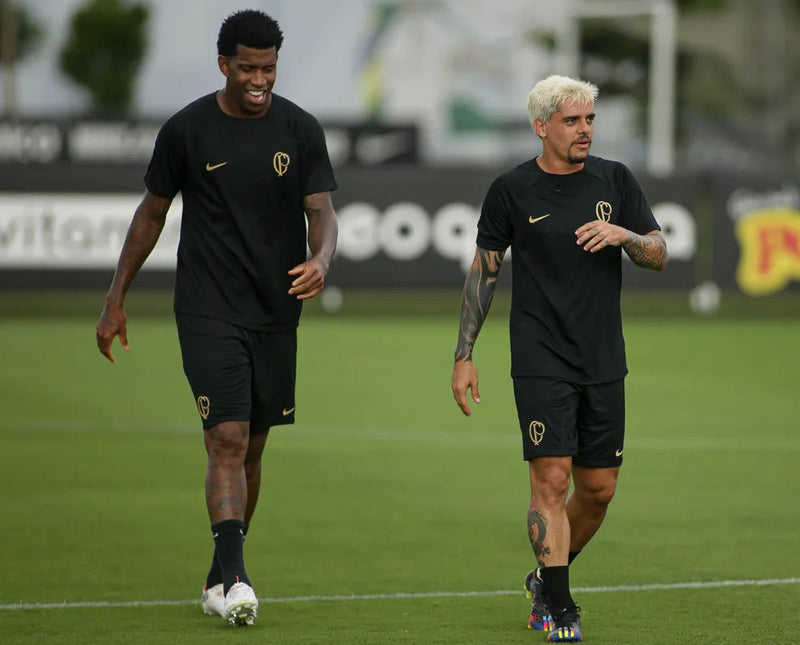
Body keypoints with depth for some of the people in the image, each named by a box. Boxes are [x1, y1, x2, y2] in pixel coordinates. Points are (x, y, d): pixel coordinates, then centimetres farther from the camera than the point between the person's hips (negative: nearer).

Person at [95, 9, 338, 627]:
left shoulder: (301, 130, 2)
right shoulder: (186, 130, -3)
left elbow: (321, 210, -2)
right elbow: (152, 212, 8)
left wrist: (321, 260, -25)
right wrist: (116, 298, 9)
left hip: (276, 313, 3)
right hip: (208, 313, -3)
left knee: (251, 449, 10)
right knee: (228, 440, -16)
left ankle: (218, 578, 23)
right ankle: (235, 580, -23)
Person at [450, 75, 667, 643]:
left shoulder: (615, 180, 6)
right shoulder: (512, 190, -1)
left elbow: (659, 256, 9)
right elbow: (484, 270, 5)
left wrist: (624, 236, -14)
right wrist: (464, 356, 3)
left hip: (604, 362, 4)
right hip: (540, 362, -4)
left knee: (599, 488, 7)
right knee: (551, 478, -12)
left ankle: (547, 578, 29)